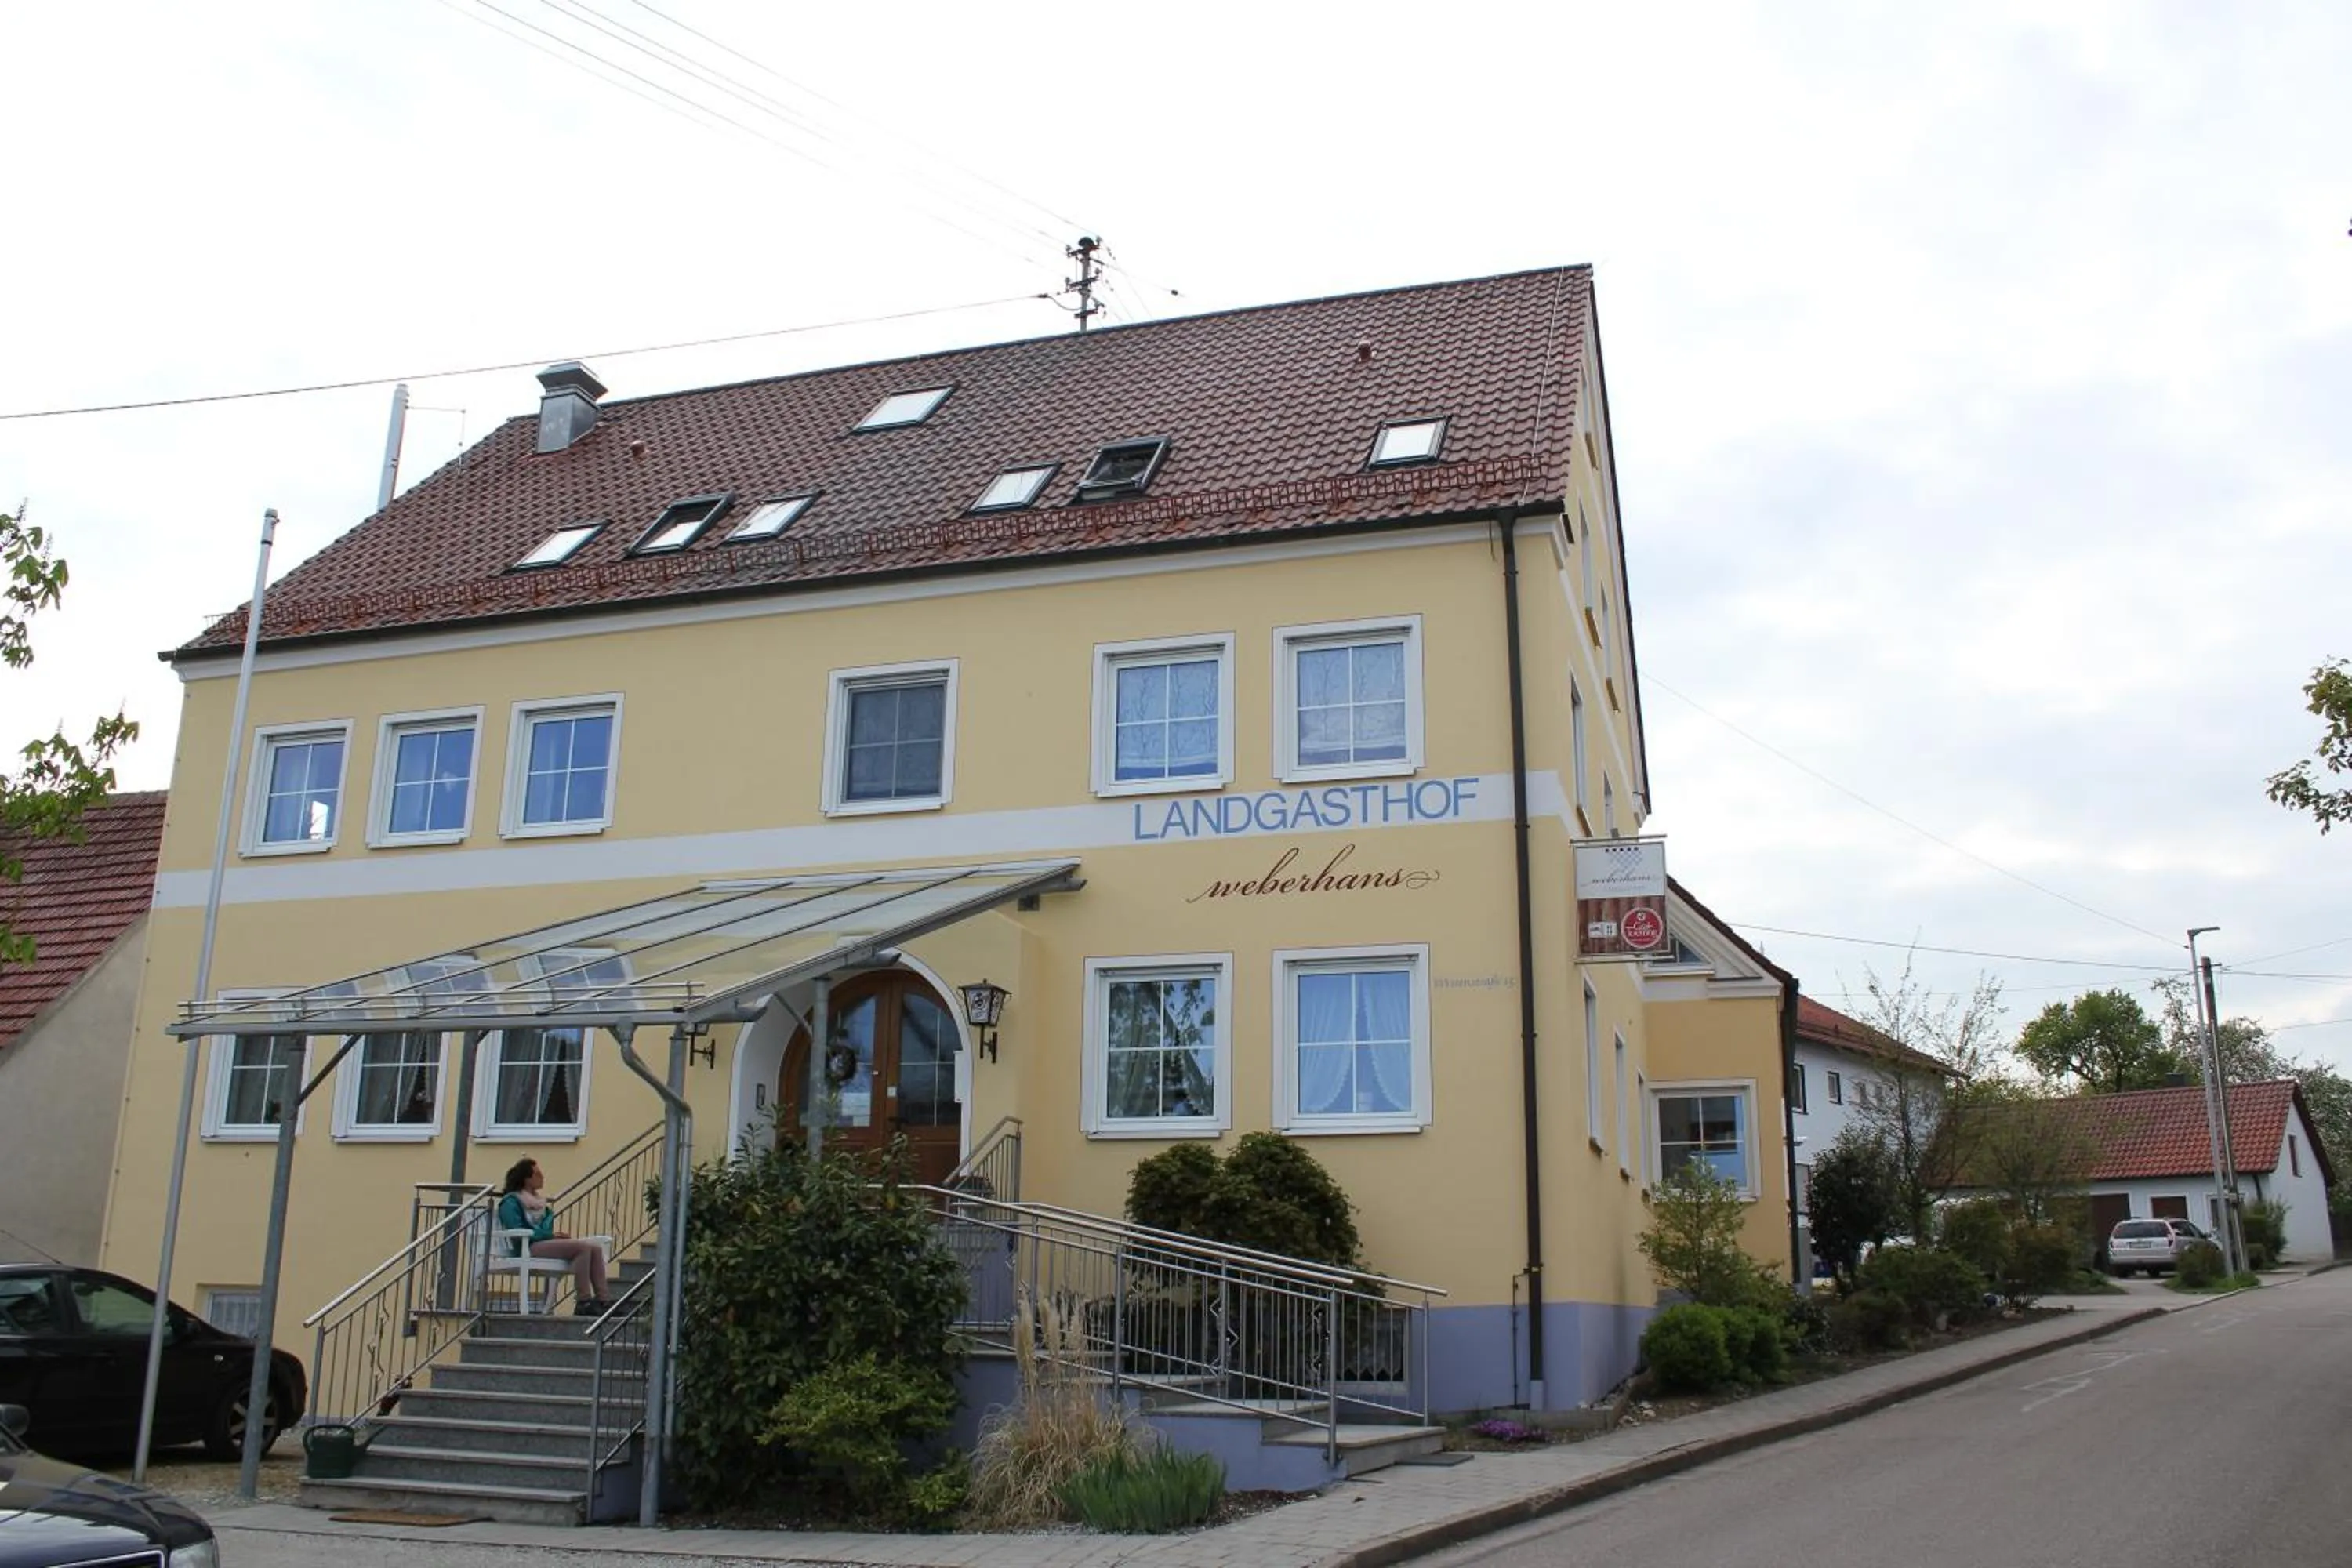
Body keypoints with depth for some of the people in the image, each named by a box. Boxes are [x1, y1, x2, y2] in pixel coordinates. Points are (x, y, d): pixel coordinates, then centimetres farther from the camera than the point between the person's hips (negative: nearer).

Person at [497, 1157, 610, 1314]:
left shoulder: (539, 1202, 26)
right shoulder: (511, 1201, 1)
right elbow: (516, 1231, -12)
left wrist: (549, 1213, 0)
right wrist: (550, 1235, -14)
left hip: (545, 1242, 8)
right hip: (529, 1248, -8)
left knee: (596, 1248, -15)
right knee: (583, 1247, -28)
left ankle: (602, 1300, -24)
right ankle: (583, 1302, -30)